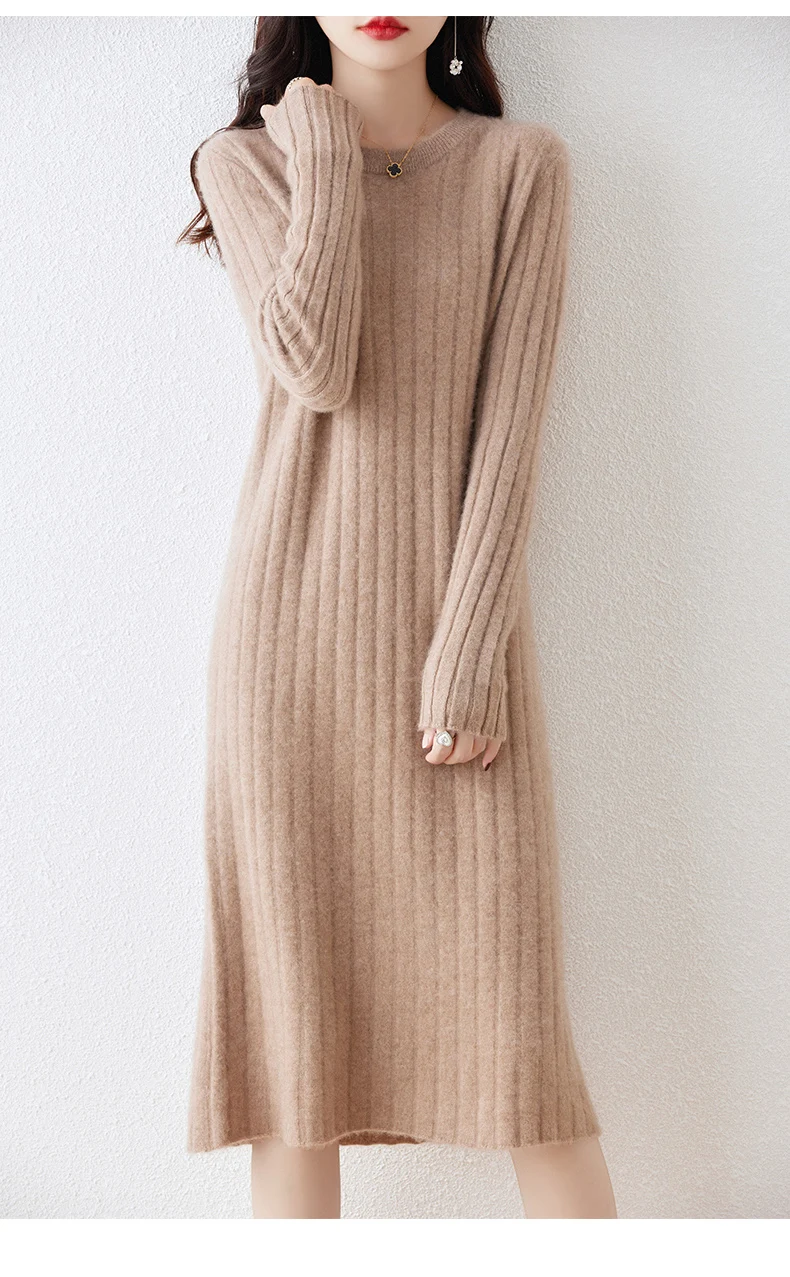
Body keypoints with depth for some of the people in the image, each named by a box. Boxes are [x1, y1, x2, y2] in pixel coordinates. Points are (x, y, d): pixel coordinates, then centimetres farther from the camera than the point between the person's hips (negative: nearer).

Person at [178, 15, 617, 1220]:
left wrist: (467, 650, -11)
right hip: (292, 621, 1)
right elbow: (316, 367, -11)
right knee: (295, 998, 5)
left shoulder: (523, 164, 7)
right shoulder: (245, 158, 8)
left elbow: (512, 420, -3)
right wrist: (325, 143, -2)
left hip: (460, 619, 0)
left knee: (513, 1011, 0)